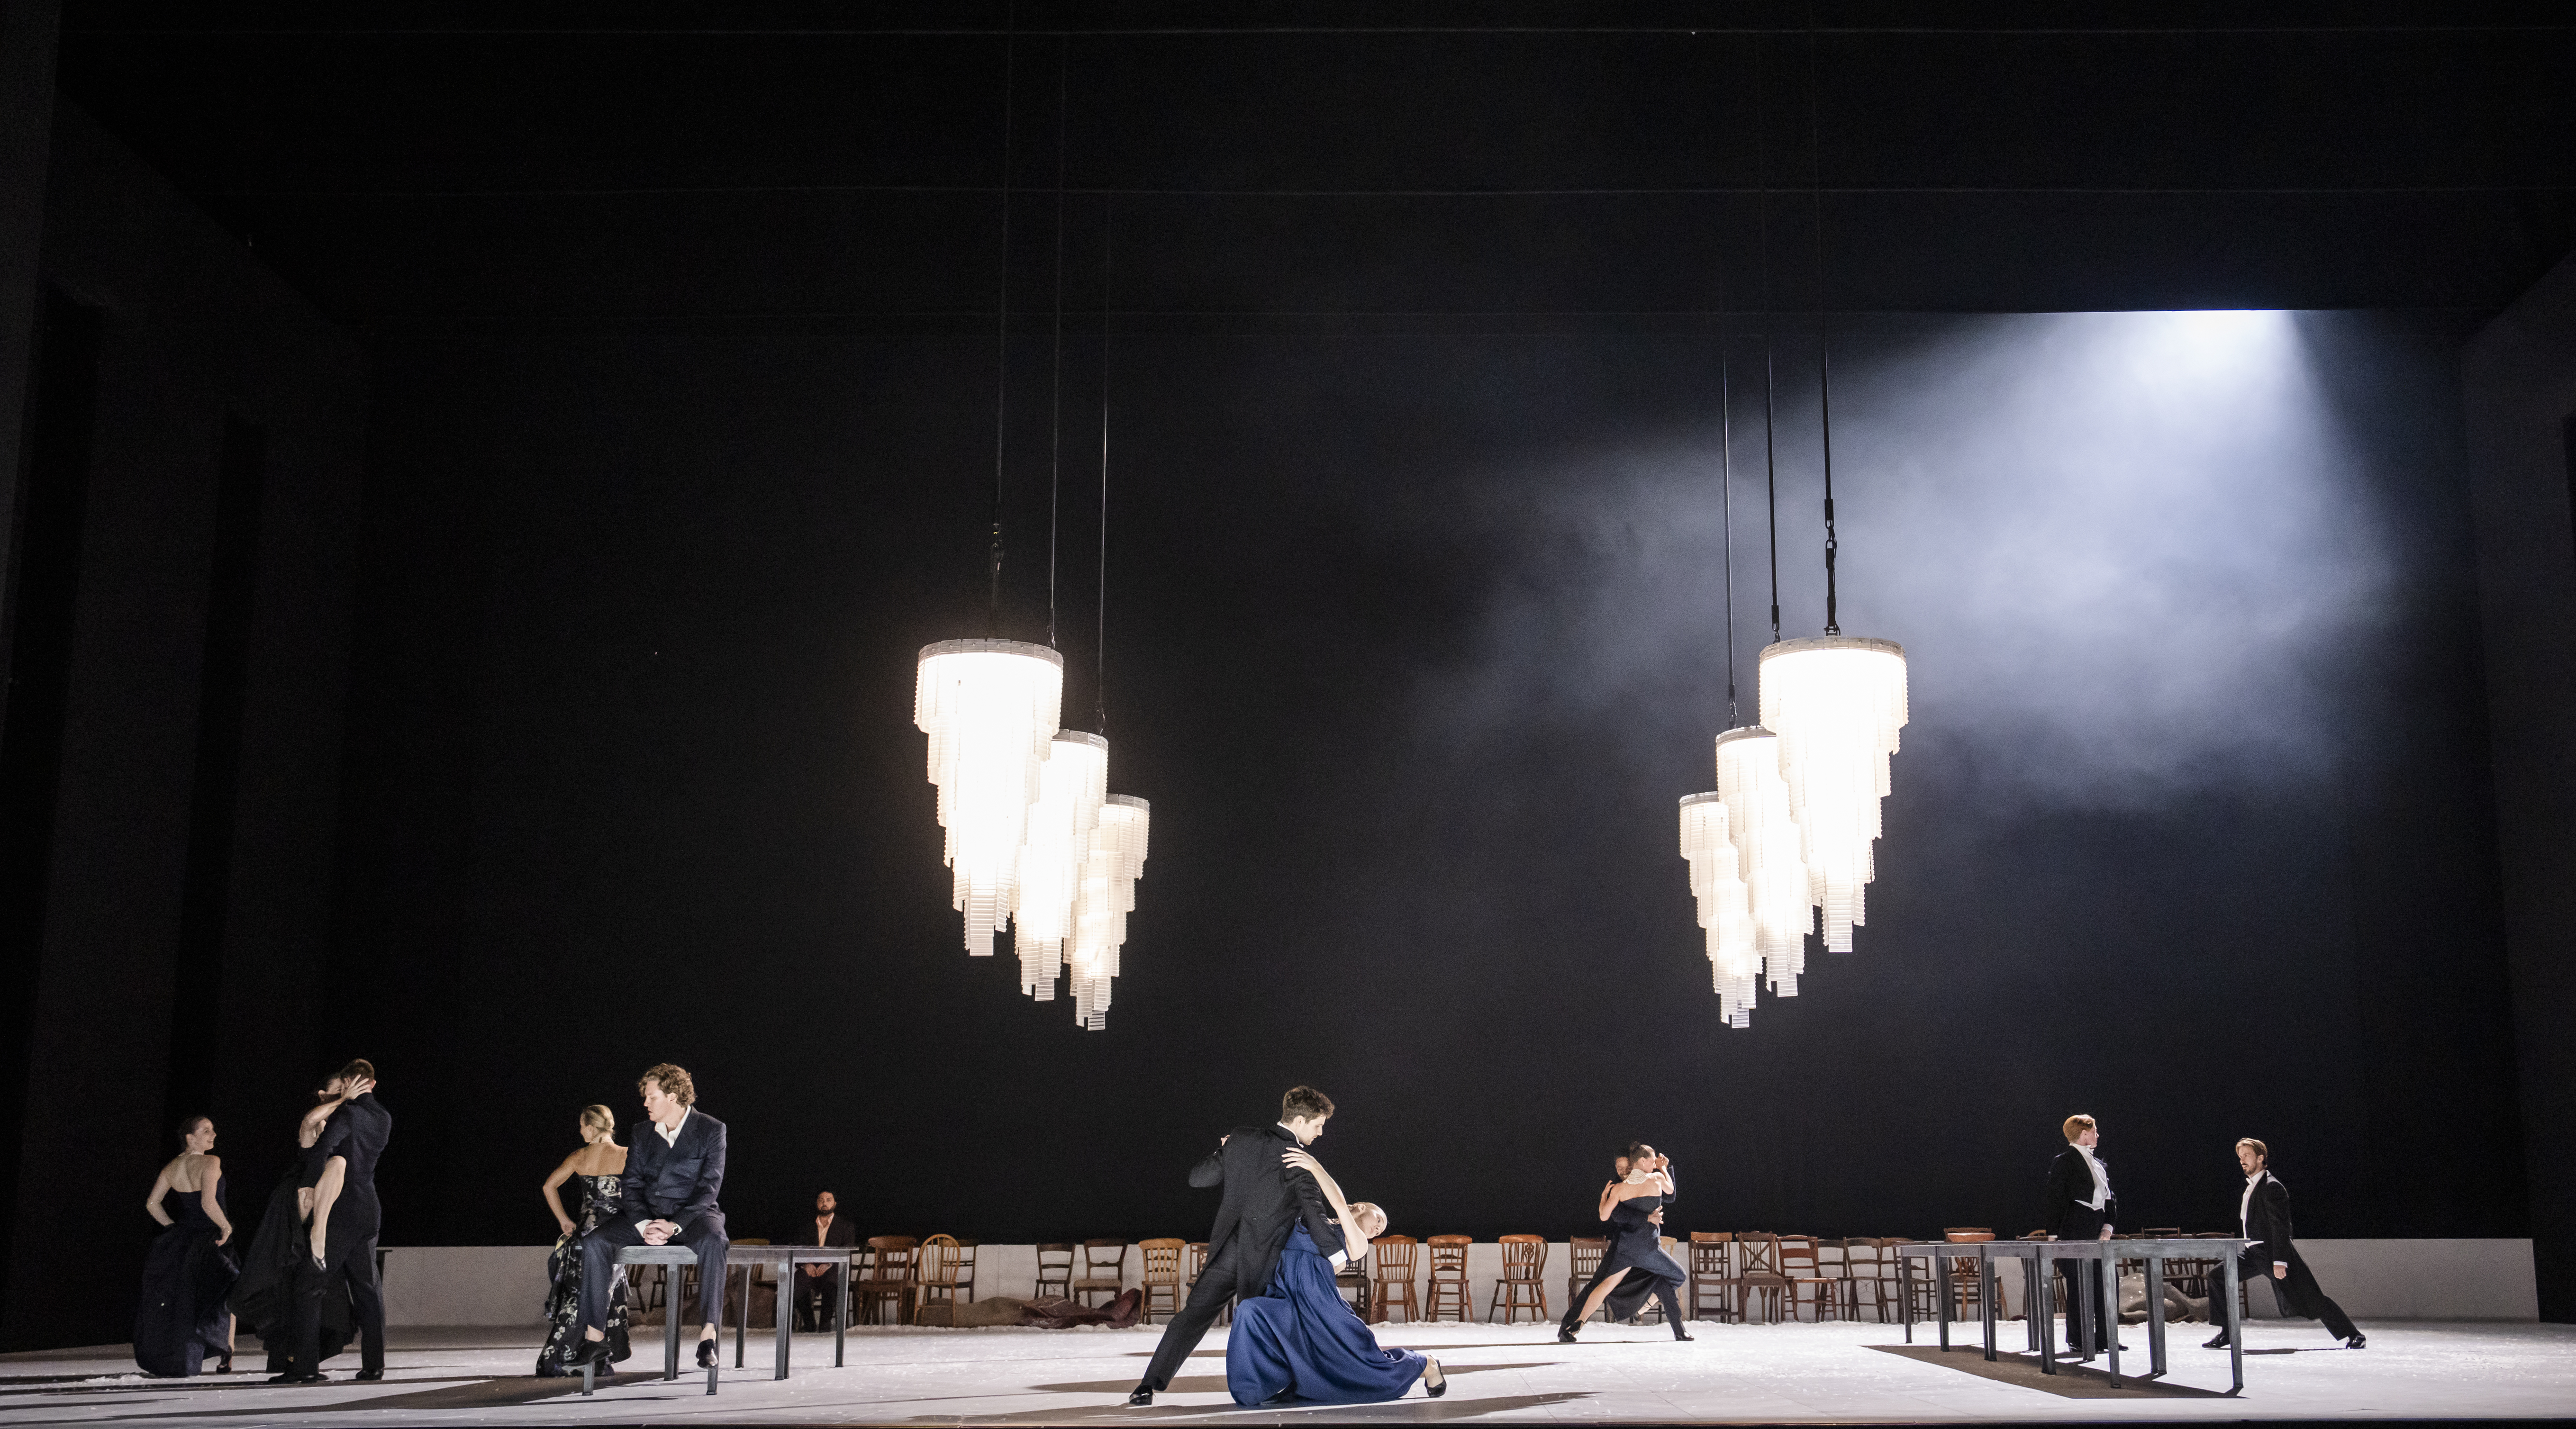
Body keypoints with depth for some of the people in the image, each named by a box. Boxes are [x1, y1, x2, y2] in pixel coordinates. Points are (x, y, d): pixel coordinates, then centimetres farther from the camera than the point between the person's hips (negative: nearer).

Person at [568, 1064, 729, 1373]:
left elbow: (709, 1186, -9)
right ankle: (595, 1337, -17)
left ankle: (707, 1336, -36)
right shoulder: (640, 1133, 13)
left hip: (693, 1213, -4)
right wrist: (644, 1225, -12)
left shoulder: (711, 1130, -2)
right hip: (646, 1215, 4)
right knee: (594, 1243, -21)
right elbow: (631, 1185, 7)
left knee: (712, 1240, -39)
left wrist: (674, 1225, -22)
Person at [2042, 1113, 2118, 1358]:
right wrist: (2053, 1236, -9)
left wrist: (2108, 1226, 4)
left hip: (2099, 1234, 7)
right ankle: (2077, 1342, 0)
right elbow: (2053, 1200, -6)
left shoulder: (2099, 1164, 18)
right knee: (2079, 1286, -6)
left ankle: (2104, 1337, 13)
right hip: (2075, 1234, -7)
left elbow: (2109, 1198, 19)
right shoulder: (2063, 1162, -5)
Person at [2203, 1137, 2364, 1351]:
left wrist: (2279, 1261, -25)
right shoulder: (2252, 1186, 15)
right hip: (2255, 1253, 9)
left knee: (2311, 1299, -5)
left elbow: (2280, 1226, -20)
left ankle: (2354, 1335, 7)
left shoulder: (2272, 1187, -14)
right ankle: (2225, 1333, 3)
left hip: (2275, 1253, -9)